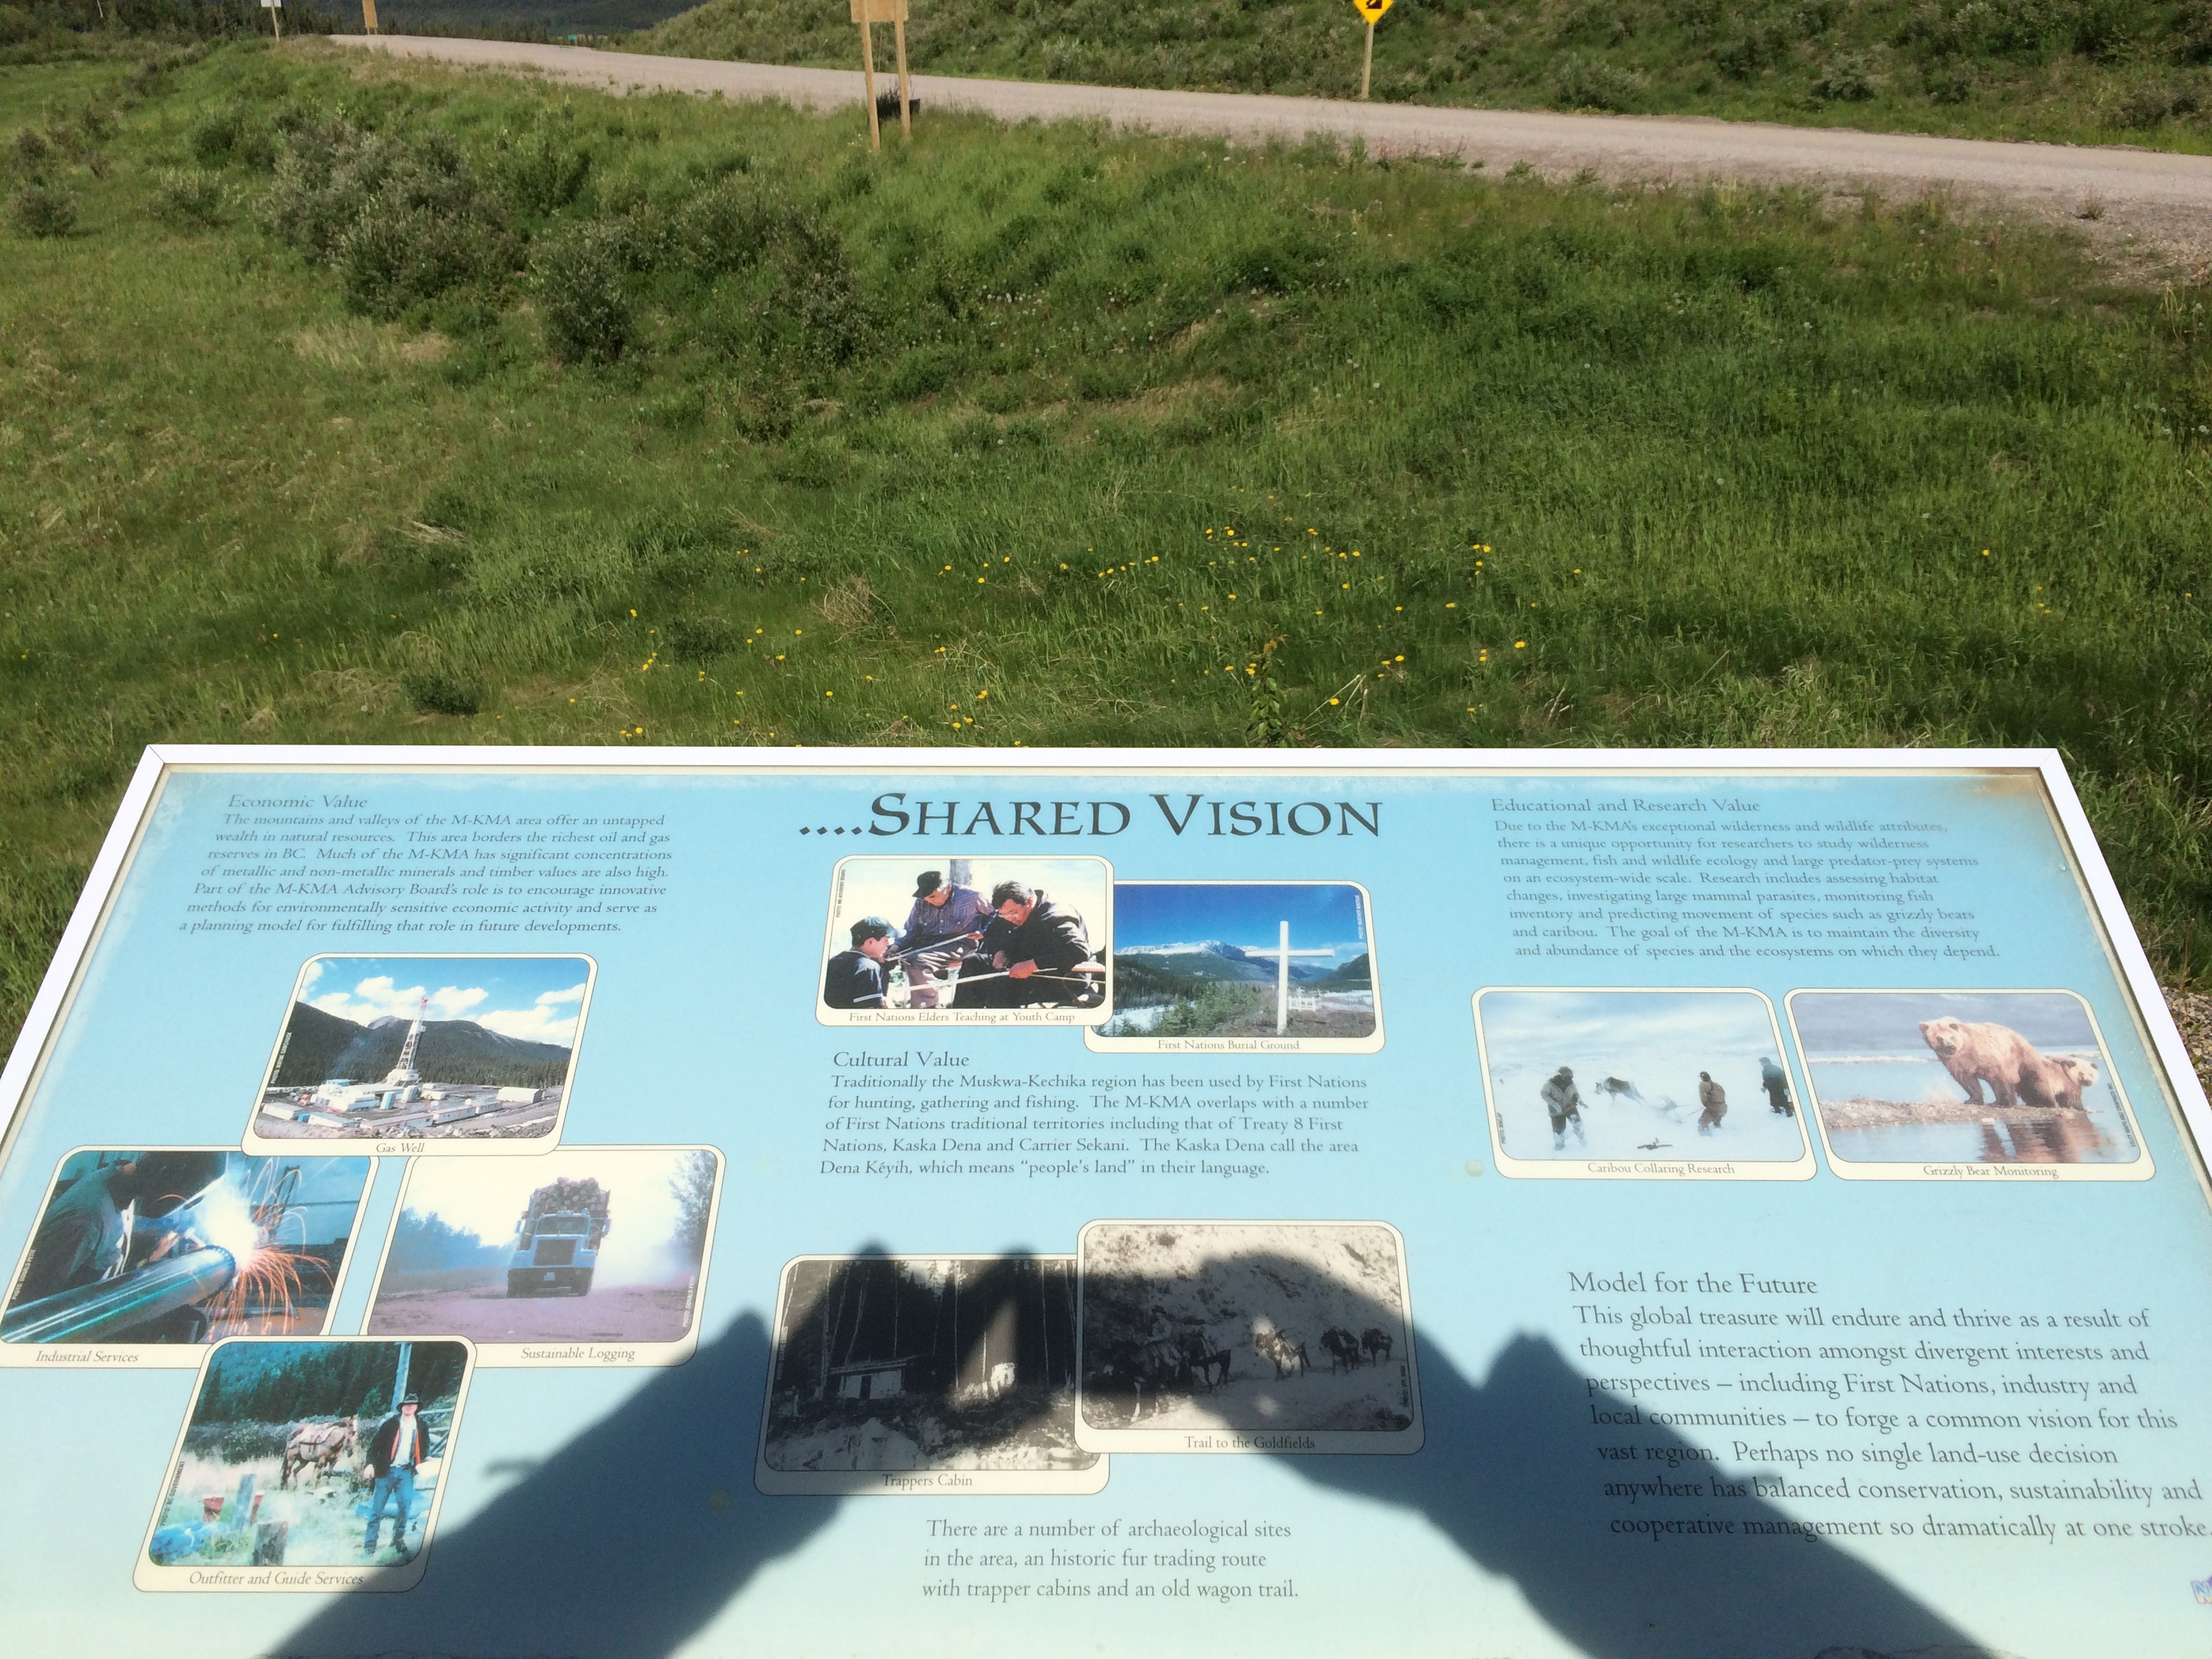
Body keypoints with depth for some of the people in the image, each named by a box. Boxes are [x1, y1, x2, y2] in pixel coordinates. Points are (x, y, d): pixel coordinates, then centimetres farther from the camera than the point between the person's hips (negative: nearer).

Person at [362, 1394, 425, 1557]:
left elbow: (425, 1446, 19)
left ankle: (398, 1539, 5)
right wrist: (370, 1463, -12)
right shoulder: (390, 1423, -2)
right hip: (386, 1470, -2)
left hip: (406, 1471, 2)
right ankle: (369, 1546, 7)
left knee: (405, 1504, -12)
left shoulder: (420, 1426, 9)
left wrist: (422, 1462, 4)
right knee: (377, 1508, -1)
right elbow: (375, 1443, -3)